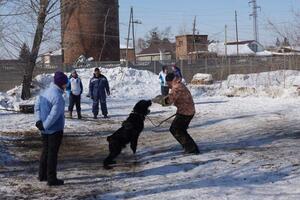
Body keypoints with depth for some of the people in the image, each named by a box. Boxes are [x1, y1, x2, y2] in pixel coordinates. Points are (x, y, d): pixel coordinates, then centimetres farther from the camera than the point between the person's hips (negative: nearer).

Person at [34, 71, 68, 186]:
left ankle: (42, 175, 29)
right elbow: (54, 114, -27)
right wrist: (45, 125, -18)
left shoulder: (46, 92, 7)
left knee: (45, 151, 19)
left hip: (45, 130, 9)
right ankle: (51, 179, 7)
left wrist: (38, 120, -3)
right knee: (53, 154, 0)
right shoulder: (58, 97, -22)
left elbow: (37, 106, 7)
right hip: (55, 130, -9)